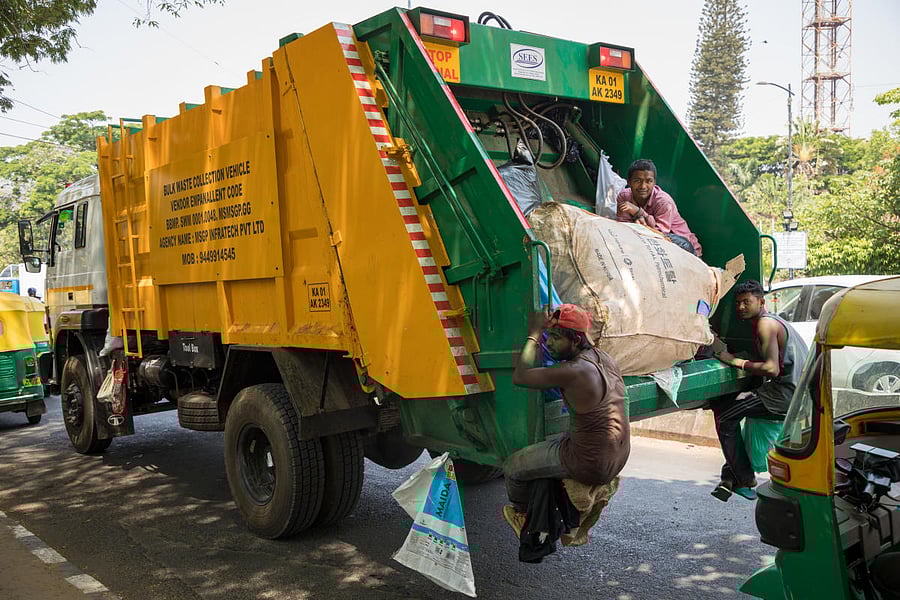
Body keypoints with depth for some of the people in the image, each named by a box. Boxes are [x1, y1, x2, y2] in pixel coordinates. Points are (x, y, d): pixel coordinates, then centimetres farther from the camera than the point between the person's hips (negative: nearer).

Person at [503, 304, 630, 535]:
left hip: (591, 465, -9)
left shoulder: (573, 371, -27)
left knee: (513, 467, 7)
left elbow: (519, 377, -18)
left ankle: (520, 511, 38)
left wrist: (533, 336, -10)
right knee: (544, 447, 33)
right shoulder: (604, 358, 0)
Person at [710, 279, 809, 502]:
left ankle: (744, 480, -2)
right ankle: (732, 475, 15)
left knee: (725, 414, -11)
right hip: (793, 393, 11)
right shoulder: (772, 321, 19)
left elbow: (771, 369, -22)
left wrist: (735, 361, -13)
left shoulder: (766, 324, -13)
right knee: (724, 406, 16)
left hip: (786, 395, -11)